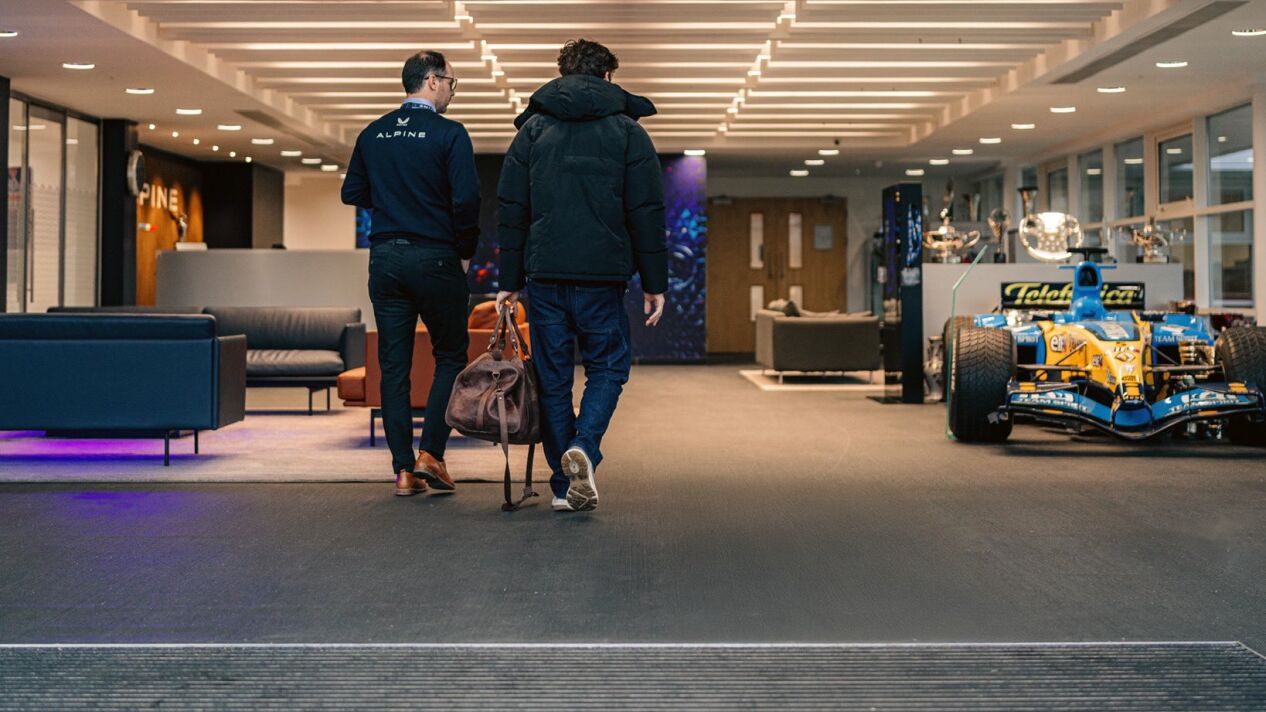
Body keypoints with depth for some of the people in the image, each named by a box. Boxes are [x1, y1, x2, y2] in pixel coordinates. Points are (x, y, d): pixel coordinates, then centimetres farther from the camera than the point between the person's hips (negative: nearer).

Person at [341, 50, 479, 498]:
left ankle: (404, 470, 6)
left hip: (385, 258, 5)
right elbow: (466, 200, -15)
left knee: (394, 365, 6)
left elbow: (352, 193, 13)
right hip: (435, 258, -4)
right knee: (451, 357, 10)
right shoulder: (449, 134, -8)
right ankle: (430, 453, 0)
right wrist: (465, 252, -2)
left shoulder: (373, 134, 8)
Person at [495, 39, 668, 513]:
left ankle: (564, 485, 9)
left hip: (545, 274, 2)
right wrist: (654, 283, 4)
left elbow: (511, 211, 6)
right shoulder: (627, 131, 5)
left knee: (553, 378, 9)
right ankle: (584, 446, -14)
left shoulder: (532, 130, 9)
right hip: (603, 276, -1)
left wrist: (511, 281, 8)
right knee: (608, 367, 12)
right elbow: (647, 213, 1)